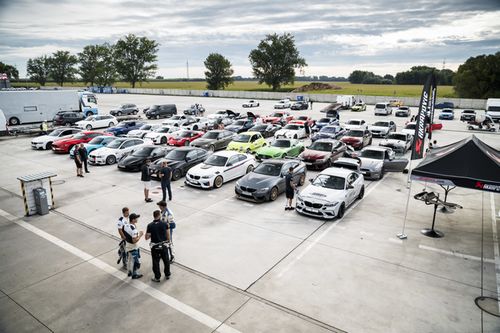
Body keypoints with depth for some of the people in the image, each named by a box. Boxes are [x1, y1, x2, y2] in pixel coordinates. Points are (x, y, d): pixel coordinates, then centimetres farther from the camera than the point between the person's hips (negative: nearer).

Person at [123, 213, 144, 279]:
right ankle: (135, 274, 24)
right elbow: (134, 241, -31)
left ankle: (130, 272, 41)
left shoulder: (125, 226, -6)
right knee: (136, 261, 11)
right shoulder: (133, 229, -31)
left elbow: (124, 235, 8)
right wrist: (140, 235, -20)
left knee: (129, 260, 25)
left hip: (127, 246, 8)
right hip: (134, 248, -8)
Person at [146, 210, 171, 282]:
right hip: (164, 246, 2)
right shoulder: (164, 224, -10)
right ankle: (167, 275, 33)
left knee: (156, 262, 13)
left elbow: (147, 238, -10)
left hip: (155, 247, -1)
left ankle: (157, 277, 23)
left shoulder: (150, 225, -13)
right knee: (166, 261, 19)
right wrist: (168, 241, 15)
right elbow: (168, 235, -1)